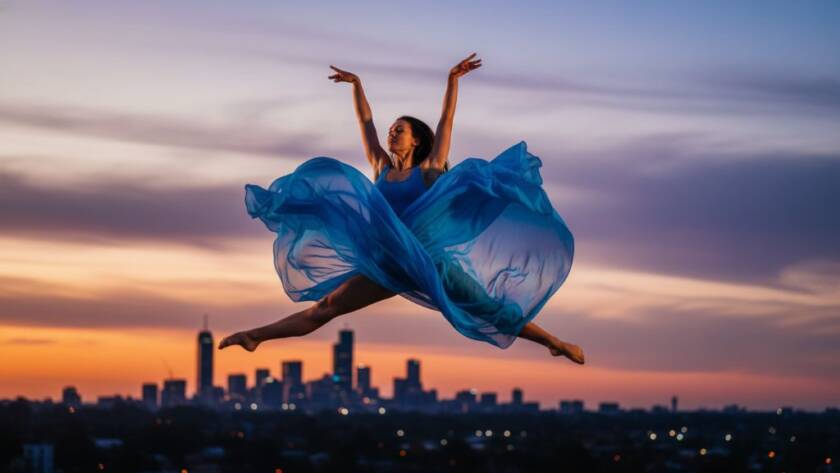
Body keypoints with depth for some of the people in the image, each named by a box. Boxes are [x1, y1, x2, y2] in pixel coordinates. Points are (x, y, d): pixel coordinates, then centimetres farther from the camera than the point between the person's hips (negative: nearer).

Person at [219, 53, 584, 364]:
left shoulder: (428, 170, 6)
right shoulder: (382, 169, 16)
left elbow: (446, 120, 1)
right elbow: (365, 122, 22)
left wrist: (453, 80, -5)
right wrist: (356, 84, 23)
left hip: (428, 261, -3)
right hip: (387, 266, 4)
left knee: (491, 310, -6)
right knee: (324, 307, -3)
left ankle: (554, 342, 1)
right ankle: (254, 336, -7)